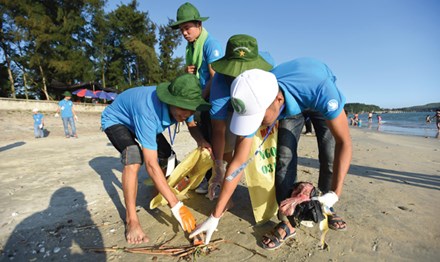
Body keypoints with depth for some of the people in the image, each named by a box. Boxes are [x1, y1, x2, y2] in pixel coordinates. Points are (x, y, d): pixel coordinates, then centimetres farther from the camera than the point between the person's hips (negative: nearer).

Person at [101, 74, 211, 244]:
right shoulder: (148, 111, -45)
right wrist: (175, 205, -45)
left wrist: (200, 140, -30)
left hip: (138, 119, 7)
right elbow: (151, 165, -46)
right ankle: (131, 220, -17)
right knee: (134, 158, -32)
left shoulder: (181, 107, -25)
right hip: (115, 120, -6)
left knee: (165, 154, 6)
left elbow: (192, 125, -5)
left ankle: (159, 187, 36)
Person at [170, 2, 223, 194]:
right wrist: (187, 72, -4)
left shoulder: (211, 44, -13)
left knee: (212, 141, -3)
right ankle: (206, 176, 30)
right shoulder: (190, 47, 12)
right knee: (203, 139, 14)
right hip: (201, 99, 8)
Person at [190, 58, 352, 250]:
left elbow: (344, 142, -33)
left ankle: (325, 209, 17)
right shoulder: (255, 103, -35)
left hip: (318, 100, 0)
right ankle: (287, 222, -1)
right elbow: (238, 163, -30)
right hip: (290, 105, 1)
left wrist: (335, 193, -38)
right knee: (284, 157, -15)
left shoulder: (320, 88, -46)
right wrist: (215, 217, -25)